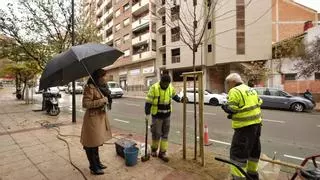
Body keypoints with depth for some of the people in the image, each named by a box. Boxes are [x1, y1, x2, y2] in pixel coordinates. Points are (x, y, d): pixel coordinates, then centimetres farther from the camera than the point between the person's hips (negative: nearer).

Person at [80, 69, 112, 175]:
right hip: (92, 118, -9)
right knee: (91, 144, 6)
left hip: (100, 117, 9)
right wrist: (102, 101, -22)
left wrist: (106, 100, 7)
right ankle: (93, 168, 22)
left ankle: (97, 163, 37)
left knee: (96, 141, 21)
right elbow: (85, 104, -22)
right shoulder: (90, 88, -17)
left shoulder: (100, 87, 11)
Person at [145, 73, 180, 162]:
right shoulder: (154, 88, -16)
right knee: (157, 133, 5)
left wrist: (179, 99, 1)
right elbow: (148, 101, -13)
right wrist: (147, 113, -15)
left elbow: (174, 95, 19)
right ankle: (154, 149, 32)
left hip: (167, 115, 4)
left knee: (165, 134, 9)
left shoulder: (171, 88, -1)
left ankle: (162, 152, 22)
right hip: (157, 115, -4)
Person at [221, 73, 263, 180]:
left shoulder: (235, 91, -14)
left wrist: (225, 107, -1)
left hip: (245, 126, -10)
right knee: (254, 150, 22)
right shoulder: (251, 89, 15)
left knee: (238, 152, -1)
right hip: (256, 123, 10)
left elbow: (231, 109, -21)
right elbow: (259, 103, 17)